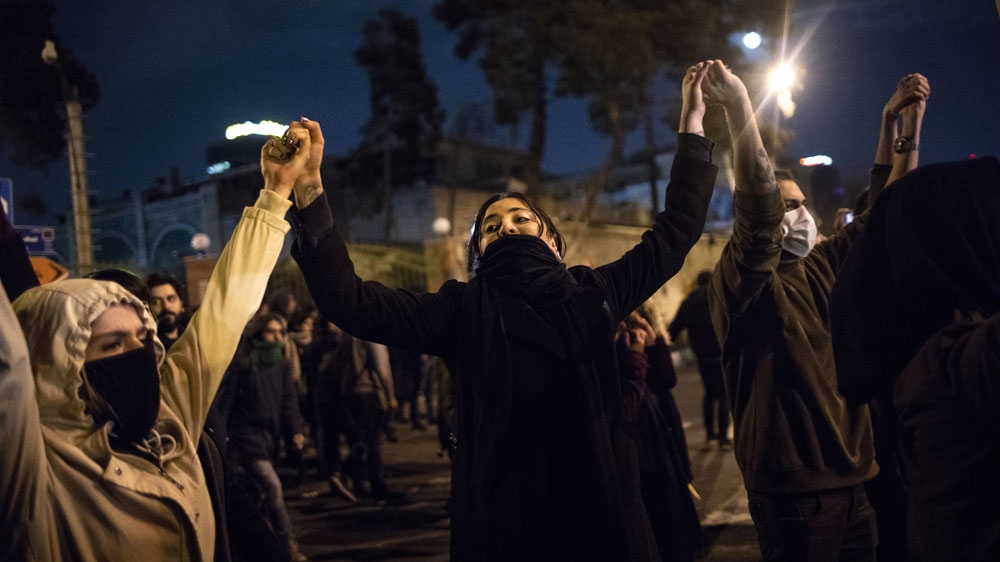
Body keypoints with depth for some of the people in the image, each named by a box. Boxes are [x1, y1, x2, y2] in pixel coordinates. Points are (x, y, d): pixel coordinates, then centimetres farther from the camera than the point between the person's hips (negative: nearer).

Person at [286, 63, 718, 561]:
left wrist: (693, 125, 14)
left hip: (601, 514, 2)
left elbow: (675, 231, 14)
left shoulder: (592, 294, 6)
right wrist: (309, 193, -19)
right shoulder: (463, 310, 0)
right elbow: (351, 303, -10)